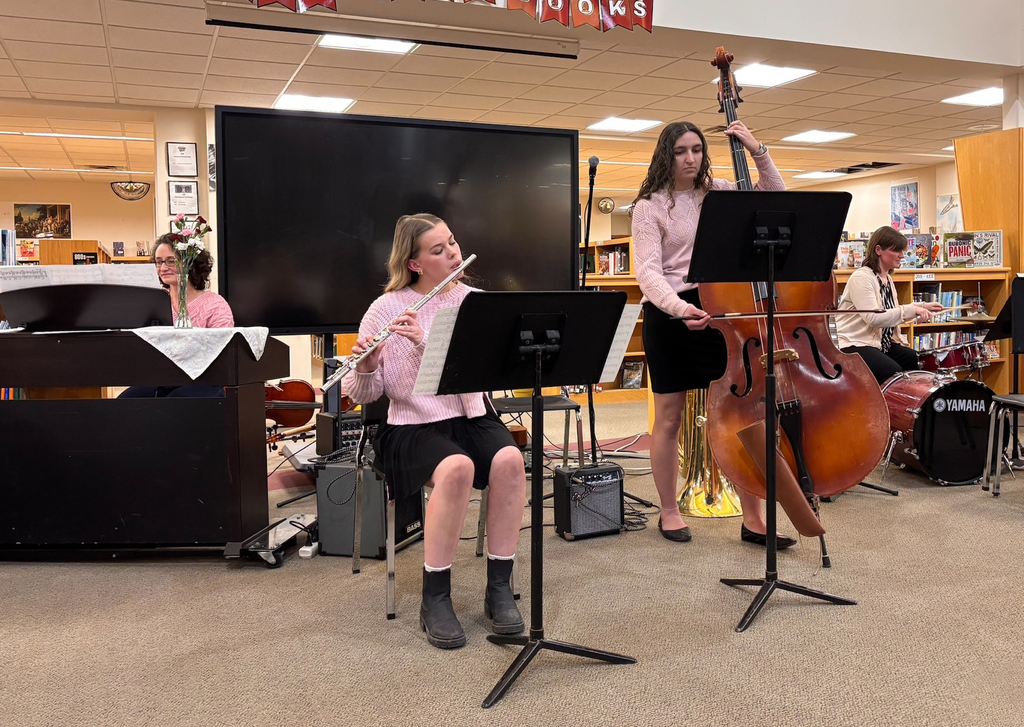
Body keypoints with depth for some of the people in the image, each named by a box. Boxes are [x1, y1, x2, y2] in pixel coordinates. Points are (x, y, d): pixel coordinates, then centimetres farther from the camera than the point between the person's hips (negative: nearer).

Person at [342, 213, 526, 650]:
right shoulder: (386, 309, -2)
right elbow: (362, 395, -1)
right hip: (413, 425, -3)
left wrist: (425, 342, -23)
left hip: (471, 416, 3)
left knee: (509, 459, -29)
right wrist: (365, 367, -23)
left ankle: (499, 588, -14)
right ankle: (435, 599, -18)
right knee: (457, 468, -34)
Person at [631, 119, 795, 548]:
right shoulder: (650, 206, -1)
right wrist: (678, 307, -29)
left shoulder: (720, 193, 11)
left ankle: (753, 519, 6)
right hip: (670, 313, -3)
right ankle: (669, 512, 21)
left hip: (718, 308, 4)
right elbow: (648, 270, -12)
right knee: (669, 417, 6)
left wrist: (758, 152, 2)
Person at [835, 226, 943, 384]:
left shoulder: (887, 278, 15)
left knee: (915, 361, -5)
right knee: (893, 372, -27)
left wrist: (922, 306, 11)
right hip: (853, 345, -10)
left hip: (881, 342, 10)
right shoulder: (861, 277, -16)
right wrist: (911, 310, -26)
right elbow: (873, 318, -27)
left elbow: (891, 312, 22)